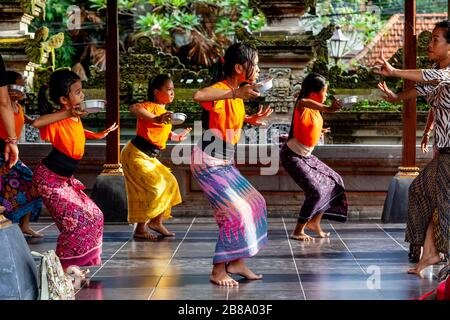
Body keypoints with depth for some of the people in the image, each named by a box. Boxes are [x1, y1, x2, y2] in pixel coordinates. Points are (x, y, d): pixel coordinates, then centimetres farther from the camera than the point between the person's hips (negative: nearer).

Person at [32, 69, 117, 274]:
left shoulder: (75, 117, 2)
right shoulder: (59, 121, -24)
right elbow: (36, 123, -46)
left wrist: (98, 135, 20)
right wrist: (66, 113, -42)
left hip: (65, 179, 9)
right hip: (49, 179, -9)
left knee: (94, 216, 11)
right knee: (76, 220, -13)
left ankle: (70, 265, 20)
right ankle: (63, 266, 2)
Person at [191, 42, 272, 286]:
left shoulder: (236, 93, 6)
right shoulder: (221, 90, -22)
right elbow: (198, 96, -46)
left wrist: (250, 119, 13)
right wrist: (234, 93, -49)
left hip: (224, 163, 10)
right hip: (208, 163, -10)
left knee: (254, 204, 11)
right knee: (236, 212, -14)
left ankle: (237, 262, 19)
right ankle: (218, 270, -1)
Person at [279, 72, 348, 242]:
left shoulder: (316, 109, 3)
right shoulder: (302, 107, -22)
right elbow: (302, 102, -50)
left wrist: (318, 132, 9)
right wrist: (327, 109, -61)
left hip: (306, 156, 9)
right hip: (292, 156, -9)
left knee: (334, 182, 11)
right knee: (315, 192, -17)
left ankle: (314, 222, 19)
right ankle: (298, 231, -2)